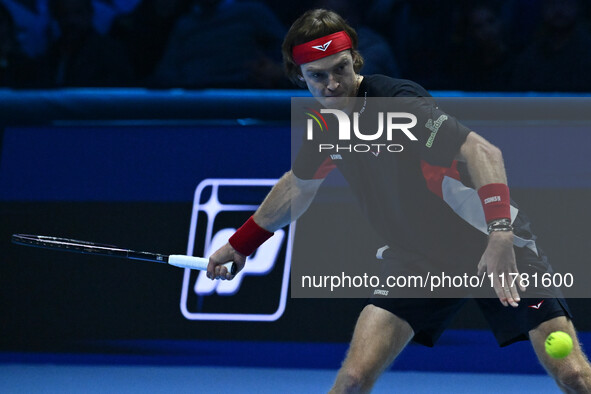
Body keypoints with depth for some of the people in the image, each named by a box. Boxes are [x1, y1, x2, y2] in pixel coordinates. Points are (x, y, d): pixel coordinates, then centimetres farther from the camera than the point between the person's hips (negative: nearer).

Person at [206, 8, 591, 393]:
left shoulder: (397, 99, -23)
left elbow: (483, 152, -31)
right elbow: (299, 185, 20)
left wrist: (501, 233, -43)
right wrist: (238, 245, 27)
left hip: (496, 249, -5)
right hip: (418, 260, 6)